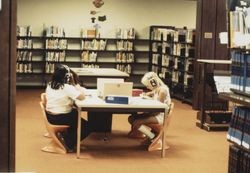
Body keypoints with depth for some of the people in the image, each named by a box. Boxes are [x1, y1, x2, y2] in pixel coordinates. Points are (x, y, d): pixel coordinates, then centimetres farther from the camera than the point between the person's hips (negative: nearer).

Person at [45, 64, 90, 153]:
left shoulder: (50, 85, 2)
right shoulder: (67, 87, -22)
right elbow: (82, 96, -22)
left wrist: (74, 86, 5)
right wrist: (76, 85, -14)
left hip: (50, 116, 8)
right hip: (60, 118, -8)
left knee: (75, 112, 32)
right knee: (87, 127, 8)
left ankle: (65, 134, 21)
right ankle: (68, 143, 4)